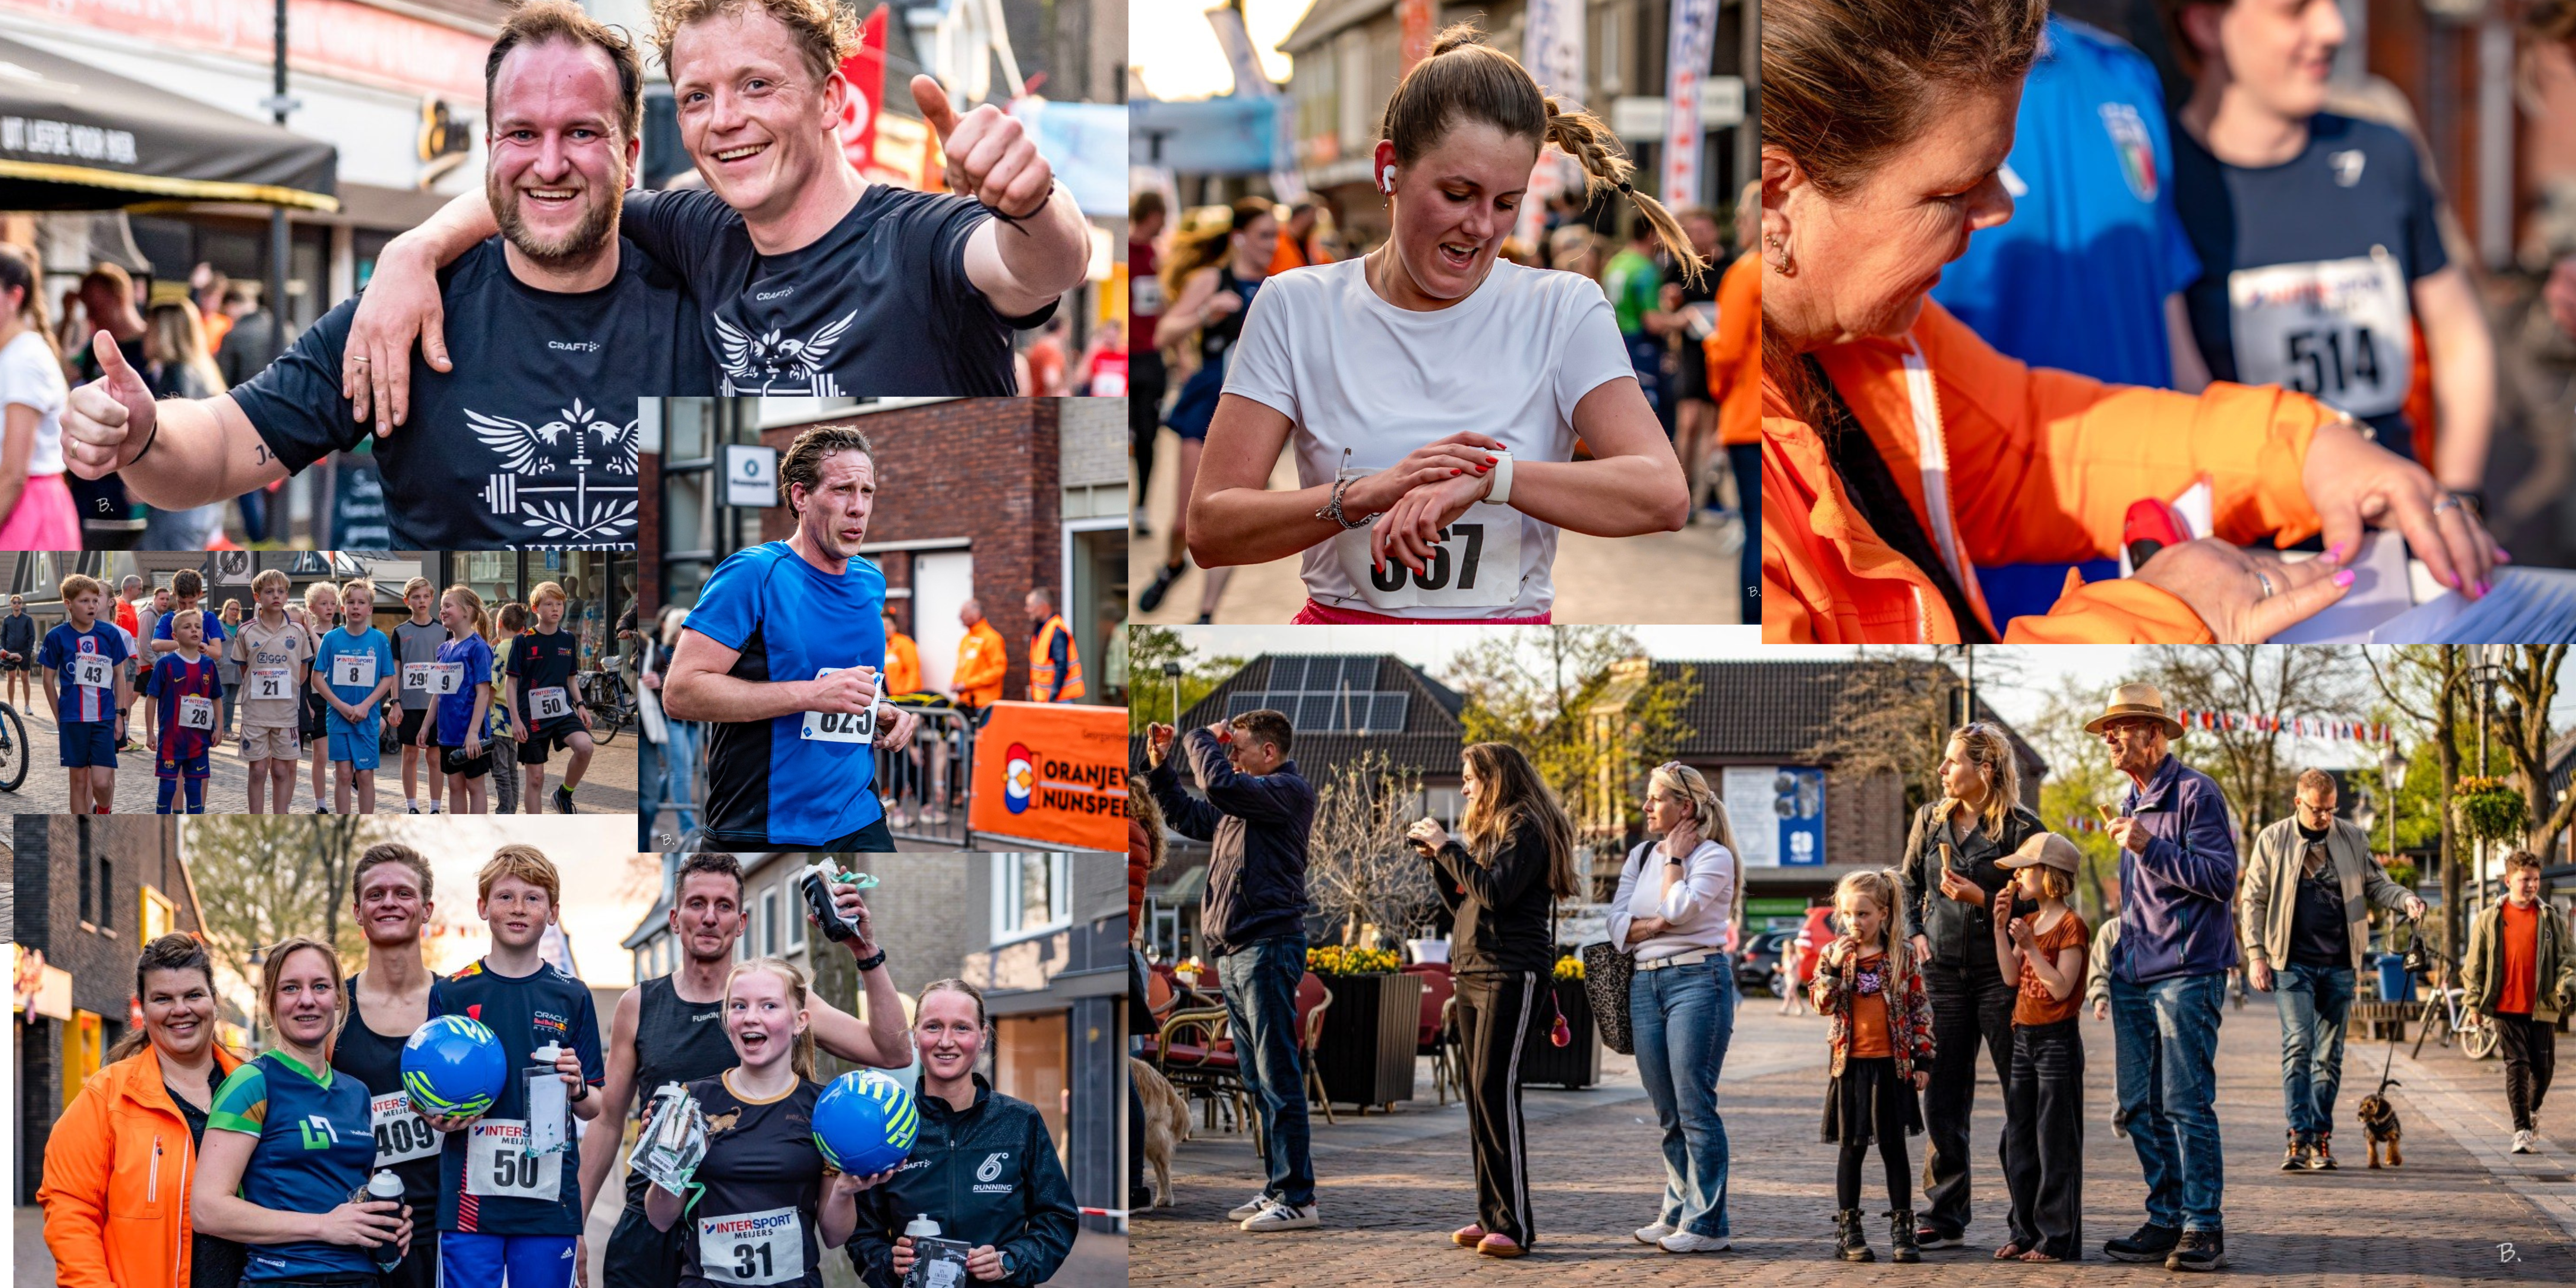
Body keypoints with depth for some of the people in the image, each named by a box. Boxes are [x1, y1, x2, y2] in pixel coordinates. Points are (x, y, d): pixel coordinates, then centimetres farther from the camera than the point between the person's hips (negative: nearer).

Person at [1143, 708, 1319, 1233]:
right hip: (1233, 953, 10)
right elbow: (1186, 817, 32)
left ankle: (1297, 1200, -10)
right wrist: (1160, 766, 22)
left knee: (1278, 1080, -10)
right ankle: (1277, 1189, 18)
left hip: (1268, 948, -10)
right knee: (1258, 1081, 12)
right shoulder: (1244, 800, 18)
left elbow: (1220, 784, -24)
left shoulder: (1289, 791, -9)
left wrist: (1200, 739, -7)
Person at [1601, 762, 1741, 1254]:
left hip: (1698, 978, -7)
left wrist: (1675, 859, -4)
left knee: (1694, 1106, -9)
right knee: (1668, 1112, 10)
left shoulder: (1714, 857, -4)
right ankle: (1677, 1213, 17)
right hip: (1645, 983, 7)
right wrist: (1657, 925, -10)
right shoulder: (1640, 857, 16)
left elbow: (1678, 908, -18)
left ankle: (1706, 1224, -7)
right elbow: (1618, 925, 8)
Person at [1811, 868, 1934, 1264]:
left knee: (1894, 1147, 5)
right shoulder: (1833, 954, 1)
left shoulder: (1902, 954, 0)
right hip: (1851, 1064, 0)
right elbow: (1823, 1005, -7)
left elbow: (1920, 1006, 2)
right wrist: (1834, 966, -20)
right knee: (1852, 1147, 5)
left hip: (1892, 1064, 0)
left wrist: (1923, 1057, -1)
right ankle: (1848, 1230, 11)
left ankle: (1902, 1230, 10)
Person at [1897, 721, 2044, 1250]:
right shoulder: (1930, 820, 9)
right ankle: (1943, 1217, 11)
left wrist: (1980, 898, -17)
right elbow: (1908, 884, 22)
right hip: (1944, 970, 5)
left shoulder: (2020, 827, -7)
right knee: (1942, 1098, 5)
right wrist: (1916, 934, 9)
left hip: (2001, 973, -5)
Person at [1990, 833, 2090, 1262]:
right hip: (2024, 1037, 9)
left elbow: (2061, 987, -19)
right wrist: (2000, 927, 1)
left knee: (2056, 1145, -5)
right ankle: (2025, 1232, 17)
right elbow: (2012, 976, 6)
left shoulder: (2070, 926, -12)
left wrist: (2030, 946, -24)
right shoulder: (2028, 922, 13)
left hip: (2057, 1041, -9)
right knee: (2019, 1142, 10)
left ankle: (2058, 1238, -2)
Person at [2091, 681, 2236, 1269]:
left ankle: (2204, 1228, -6)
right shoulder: (2131, 801, 18)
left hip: (2186, 972, -8)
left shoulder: (2195, 793, -8)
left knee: (2186, 1104, -9)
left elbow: (2221, 878, -15)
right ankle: (2165, 1221, 13)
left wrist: (2150, 848, -20)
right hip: (2133, 974, 8)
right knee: (2141, 1107, 7)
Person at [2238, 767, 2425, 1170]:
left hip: (2339, 966, 3)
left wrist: (2406, 900, -8)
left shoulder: (2353, 838, 7)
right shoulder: (2273, 841, 2)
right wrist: (2256, 955, -3)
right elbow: (2253, 900, 4)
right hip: (2293, 964, -3)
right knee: (2298, 1046, -15)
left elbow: (2376, 884, 14)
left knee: (2329, 1055, 6)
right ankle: (2300, 1135, -18)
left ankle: (2320, 1139, 13)